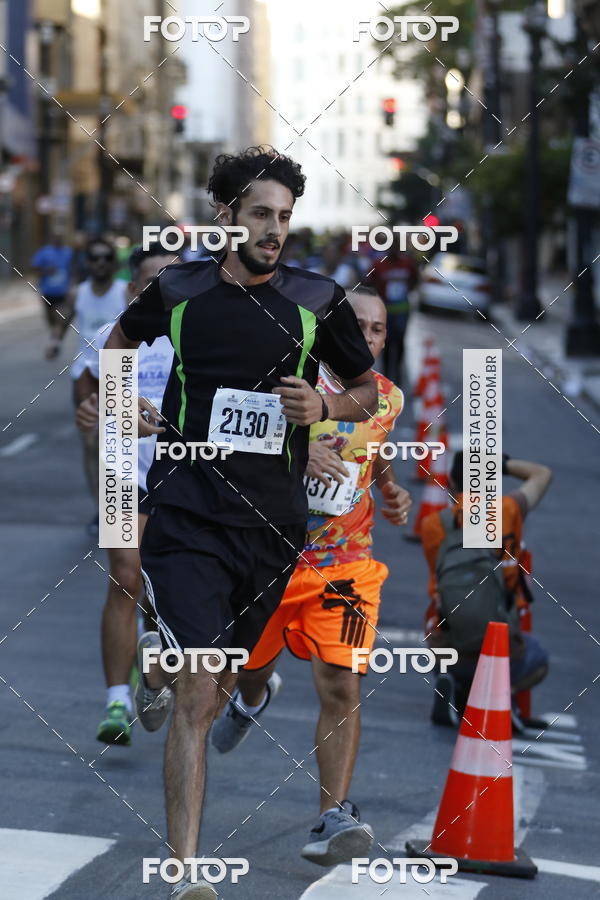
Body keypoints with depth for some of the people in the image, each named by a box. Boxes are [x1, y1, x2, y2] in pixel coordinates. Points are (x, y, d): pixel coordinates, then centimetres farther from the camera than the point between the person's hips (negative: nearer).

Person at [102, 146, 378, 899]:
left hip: (273, 526, 3)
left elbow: (369, 390, 14)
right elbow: (121, 338, 24)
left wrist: (327, 406, -6)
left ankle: (159, 675, 57)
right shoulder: (178, 291, 2)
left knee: (216, 683, 20)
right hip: (187, 520, -3)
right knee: (198, 696, -15)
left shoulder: (319, 300, 2)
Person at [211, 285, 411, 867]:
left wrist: (393, 496, 5)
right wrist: (295, 453, -36)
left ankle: (333, 818, -19)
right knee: (250, 668, 19)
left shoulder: (388, 398, 3)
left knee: (341, 687, -16)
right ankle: (254, 697, 59)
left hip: (346, 564, 1)